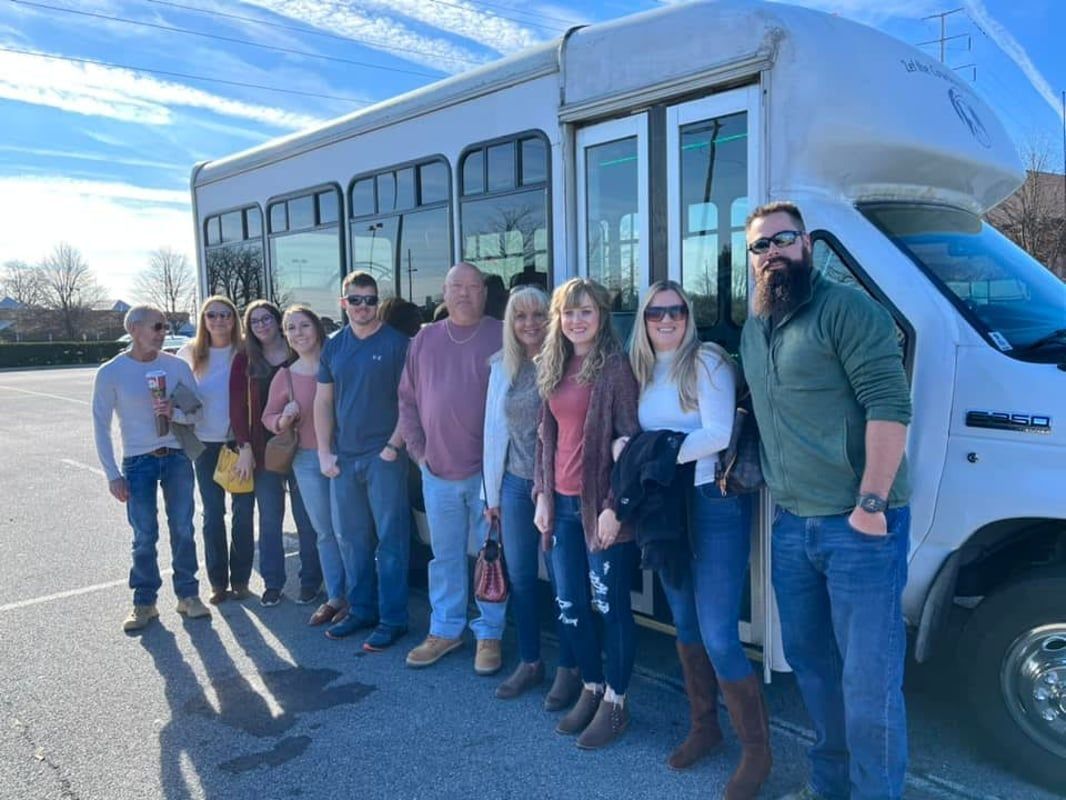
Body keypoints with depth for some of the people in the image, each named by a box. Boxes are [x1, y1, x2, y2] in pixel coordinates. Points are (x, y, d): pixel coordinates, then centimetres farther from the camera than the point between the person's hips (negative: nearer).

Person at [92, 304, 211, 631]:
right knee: (145, 537, 3)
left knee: (182, 530, 7)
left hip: (177, 457, 2)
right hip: (138, 463, -2)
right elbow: (101, 426, -3)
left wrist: (174, 412, -19)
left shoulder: (177, 365, -1)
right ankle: (144, 602, 18)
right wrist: (113, 474, -6)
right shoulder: (110, 372, -5)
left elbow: (197, 412, 3)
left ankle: (188, 595, 21)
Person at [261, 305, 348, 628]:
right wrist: (284, 420, -10)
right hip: (308, 460, 3)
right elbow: (268, 417, 13)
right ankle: (334, 598, 24)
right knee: (325, 532, 12)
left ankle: (353, 597, 15)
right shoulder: (284, 377, 3)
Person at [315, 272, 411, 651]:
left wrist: (394, 445, -13)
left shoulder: (396, 343, -4)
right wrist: (324, 451, 3)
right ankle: (361, 609, 26)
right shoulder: (333, 346, 9)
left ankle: (392, 619, 9)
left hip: (383, 456, -5)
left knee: (390, 539, 0)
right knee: (350, 538, 12)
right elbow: (323, 402, 11)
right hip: (343, 458, 5)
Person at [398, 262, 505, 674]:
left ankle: (489, 634, 21)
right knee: (445, 556, 15)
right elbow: (408, 399, 11)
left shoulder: (502, 337, -4)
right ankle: (444, 630, 29)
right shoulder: (425, 339, 7)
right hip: (437, 470, 4)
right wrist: (417, 449, 5)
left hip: (488, 470, -3)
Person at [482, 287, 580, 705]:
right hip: (515, 484, 5)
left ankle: (569, 668, 20)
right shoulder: (502, 367, 6)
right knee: (519, 576, 13)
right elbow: (494, 431, 9)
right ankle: (529, 661, 30)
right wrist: (492, 494, 10)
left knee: (563, 578, 3)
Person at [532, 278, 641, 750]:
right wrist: (543, 494, 9)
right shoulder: (553, 369, 11)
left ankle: (615, 701, 22)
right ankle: (591, 688, 32)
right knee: (568, 605, 13)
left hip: (601, 503, -6)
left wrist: (613, 506, -16)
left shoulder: (614, 367, -9)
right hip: (562, 502, 7)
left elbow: (628, 440, -12)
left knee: (611, 605, 5)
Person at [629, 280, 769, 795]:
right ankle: (704, 727, 34)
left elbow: (720, 435, -19)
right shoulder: (643, 372, 11)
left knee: (718, 637, -6)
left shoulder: (706, 361, -9)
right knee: (685, 625, 16)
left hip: (714, 503, -7)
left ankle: (757, 749, 13)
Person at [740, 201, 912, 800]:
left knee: (869, 681, -1)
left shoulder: (846, 310, -10)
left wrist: (871, 503, -21)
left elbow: (890, 405, -17)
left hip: (859, 526, -8)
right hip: (792, 525, 8)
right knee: (810, 663, 19)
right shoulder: (754, 329, 15)